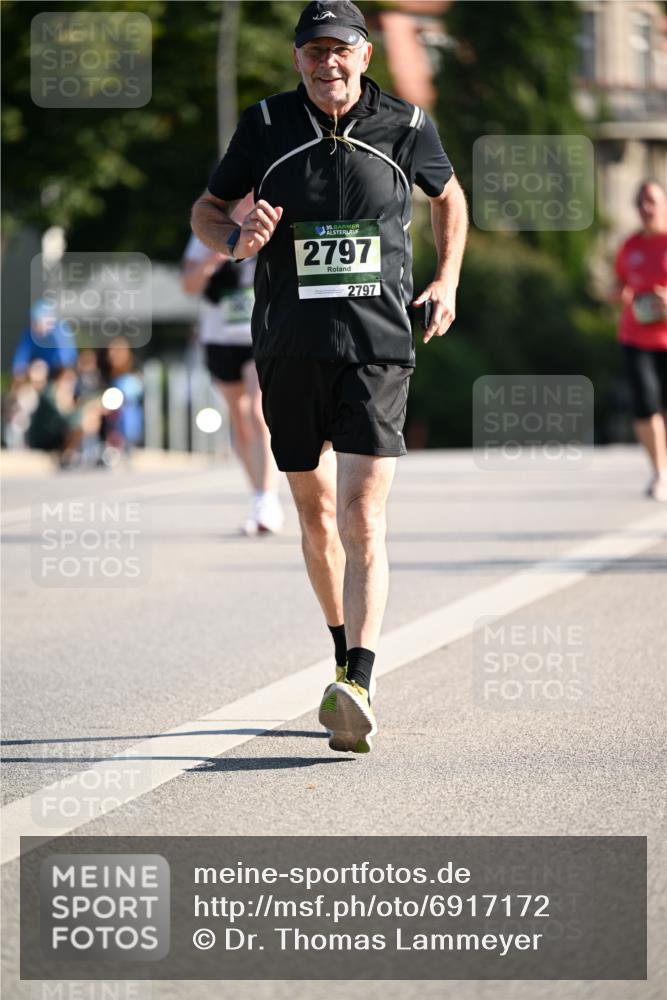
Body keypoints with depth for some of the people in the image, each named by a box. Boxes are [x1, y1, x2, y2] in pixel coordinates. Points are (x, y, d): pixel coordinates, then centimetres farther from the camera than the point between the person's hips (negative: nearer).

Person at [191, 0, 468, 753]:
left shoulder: (405, 127, 2)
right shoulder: (267, 126, 1)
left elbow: (448, 195, 23)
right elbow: (206, 211, 10)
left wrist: (447, 282, 12)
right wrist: (237, 239, -13)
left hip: (377, 344, -2)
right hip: (289, 345, 2)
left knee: (362, 513, -14)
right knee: (315, 509, 13)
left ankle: (357, 687, -25)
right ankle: (344, 653, 33)